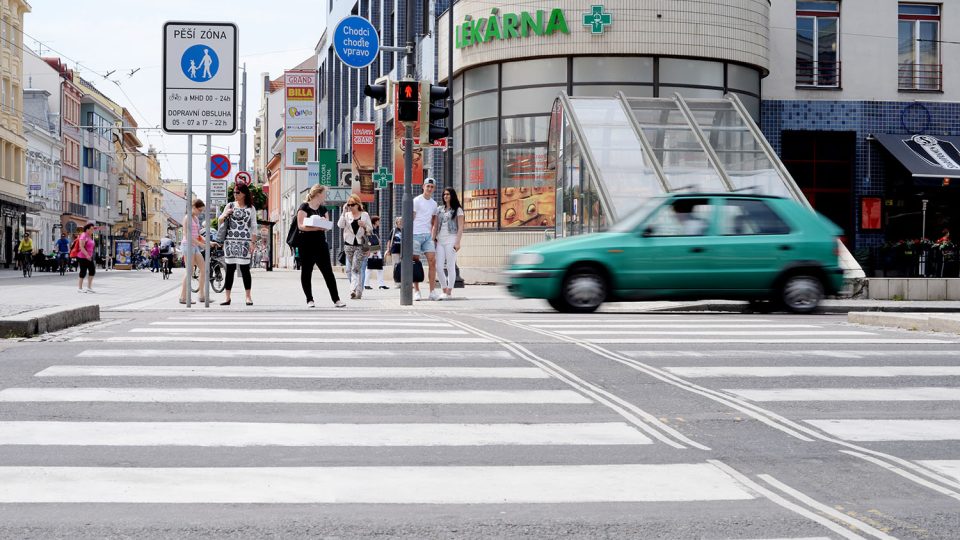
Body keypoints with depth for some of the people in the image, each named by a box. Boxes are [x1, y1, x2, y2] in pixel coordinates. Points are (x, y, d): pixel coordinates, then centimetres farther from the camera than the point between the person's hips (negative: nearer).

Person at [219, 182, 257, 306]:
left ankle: (248, 297, 4)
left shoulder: (251, 208, 6)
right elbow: (220, 220, 12)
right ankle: (227, 297, 3)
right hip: (230, 241, 2)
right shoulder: (230, 206, 10)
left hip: (244, 242, -2)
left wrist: (252, 242, -3)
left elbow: (254, 227, 5)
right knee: (230, 269, 1)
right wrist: (225, 214, -10)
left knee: (245, 269, -2)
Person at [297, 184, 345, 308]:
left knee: (328, 272, 0)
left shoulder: (323, 209, 14)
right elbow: (301, 226, -14)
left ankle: (336, 299, 0)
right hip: (307, 245, -5)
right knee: (306, 272, 2)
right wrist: (317, 227, -24)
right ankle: (309, 299, 11)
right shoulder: (304, 207, -5)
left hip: (321, 243, 5)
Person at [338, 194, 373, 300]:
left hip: (360, 245, -3)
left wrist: (364, 225, -13)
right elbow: (340, 225, -8)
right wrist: (344, 212, -11)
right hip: (349, 244, 3)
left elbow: (370, 230, 8)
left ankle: (354, 290, -23)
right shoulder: (347, 215, 8)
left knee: (355, 268, -15)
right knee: (349, 269, 6)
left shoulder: (365, 215, 5)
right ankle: (358, 292, 16)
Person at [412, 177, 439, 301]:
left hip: (428, 235, 5)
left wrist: (433, 236, 15)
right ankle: (416, 291, 4)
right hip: (416, 234, -5)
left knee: (432, 261, -4)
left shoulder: (434, 203, 16)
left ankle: (432, 291, -3)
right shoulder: (417, 200, -3)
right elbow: (411, 218, -6)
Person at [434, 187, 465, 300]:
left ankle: (449, 292, 0)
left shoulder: (458, 210, 3)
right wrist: (433, 239, 7)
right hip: (440, 240, 5)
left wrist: (457, 242, -12)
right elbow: (435, 226, 17)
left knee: (450, 266, -3)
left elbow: (460, 227, -3)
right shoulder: (439, 210, 16)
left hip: (451, 240, -5)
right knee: (438, 267, -2)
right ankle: (444, 290, 9)